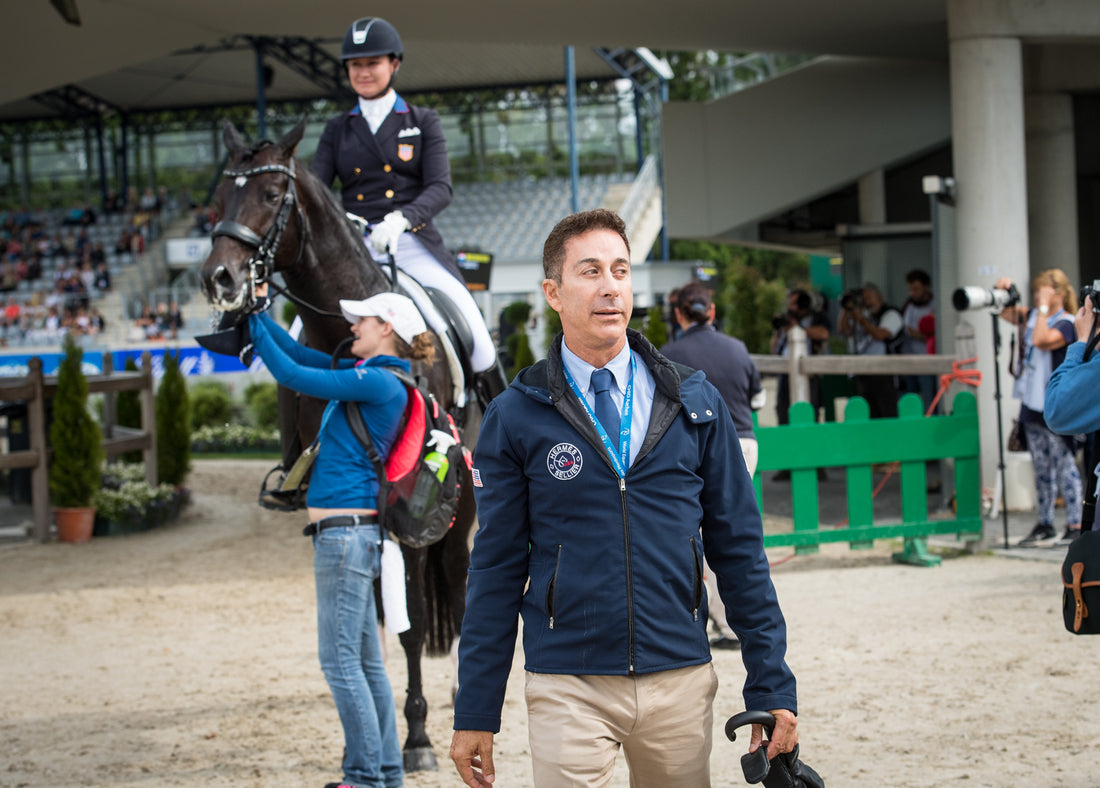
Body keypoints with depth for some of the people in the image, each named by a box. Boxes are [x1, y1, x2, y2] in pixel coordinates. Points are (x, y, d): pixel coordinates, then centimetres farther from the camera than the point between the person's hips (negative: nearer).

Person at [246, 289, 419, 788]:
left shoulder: (377, 382, -13)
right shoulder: (362, 376, 15)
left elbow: (293, 374, -14)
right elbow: (300, 356, 22)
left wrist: (251, 321, -6)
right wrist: (255, 312, 17)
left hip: (345, 531, -10)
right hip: (353, 532, 10)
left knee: (340, 661, -6)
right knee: (365, 661, 13)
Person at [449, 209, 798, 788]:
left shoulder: (694, 403, 6)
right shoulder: (514, 416, 0)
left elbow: (738, 549, 8)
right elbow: (496, 567, 2)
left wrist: (771, 686, 3)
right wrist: (475, 715, 0)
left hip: (681, 681, 2)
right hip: (567, 690, -2)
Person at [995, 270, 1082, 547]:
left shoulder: (1066, 324, -10)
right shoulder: (1032, 317, 12)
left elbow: (1042, 340, -27)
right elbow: (1004, 311, 22)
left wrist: (1044, 306, -19)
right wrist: (1003, 293, 2)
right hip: (1033, 404, 8)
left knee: (1064, 466, -5)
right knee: (1042, 469, 11)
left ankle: (1076, 525, -2)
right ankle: (1045, 526, 16)